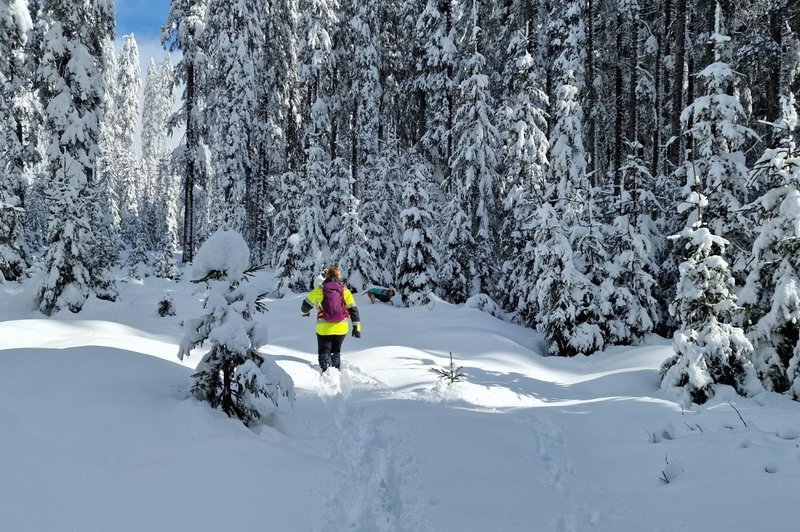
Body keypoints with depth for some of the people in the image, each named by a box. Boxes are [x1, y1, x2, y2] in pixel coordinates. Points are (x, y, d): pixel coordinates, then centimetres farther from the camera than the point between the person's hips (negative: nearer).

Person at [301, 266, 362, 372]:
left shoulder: (319, 290, -2)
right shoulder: (345, 290, 4)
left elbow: (306, 304, 7)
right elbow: (353, 309, 3)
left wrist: (304, 312, 29)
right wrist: (356, 326, 8)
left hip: (324, 328, -2)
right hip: (341, 328, 2)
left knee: (324, 353, 9)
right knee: (336, 352, 22)